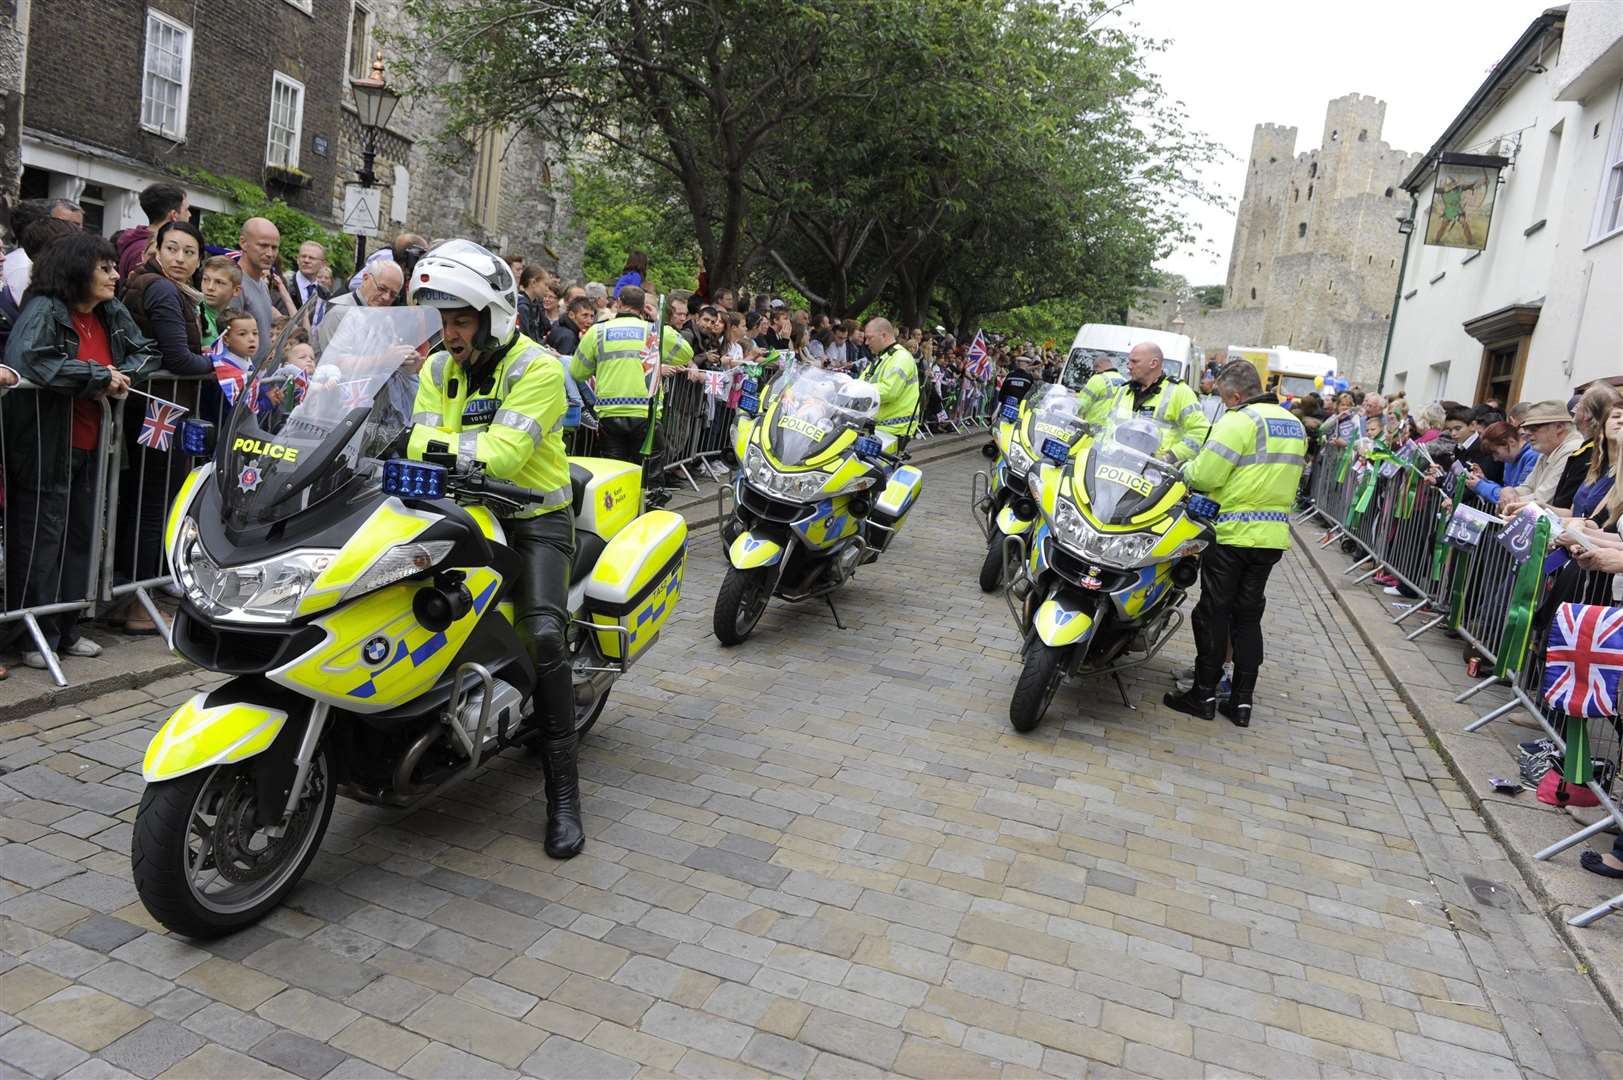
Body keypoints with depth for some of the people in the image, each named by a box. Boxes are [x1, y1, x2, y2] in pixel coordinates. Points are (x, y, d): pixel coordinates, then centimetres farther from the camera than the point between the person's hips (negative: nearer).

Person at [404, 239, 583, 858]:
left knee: (544, 634, -24)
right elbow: (420, 446, -5)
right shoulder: (440, 369, 9)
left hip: (534, 517, -6)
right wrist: (468, 447, -23)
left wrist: (444, 443, -14)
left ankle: (562, 789, -15)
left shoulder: (537, 368, -11)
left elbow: (503, 455, -23)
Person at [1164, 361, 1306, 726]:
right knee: (1248, 617, 12)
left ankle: (1205, 694, 8)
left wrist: (1186, 467, 2)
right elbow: (1289, 478, 18)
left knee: (1214, 613, 3)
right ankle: (1242, 700, 15)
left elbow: (1205, 475, -17)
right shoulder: (1295, 425, 13)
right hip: (1273, 535, 7)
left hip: (1233, 533, -7)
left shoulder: (1239, 421, -14)